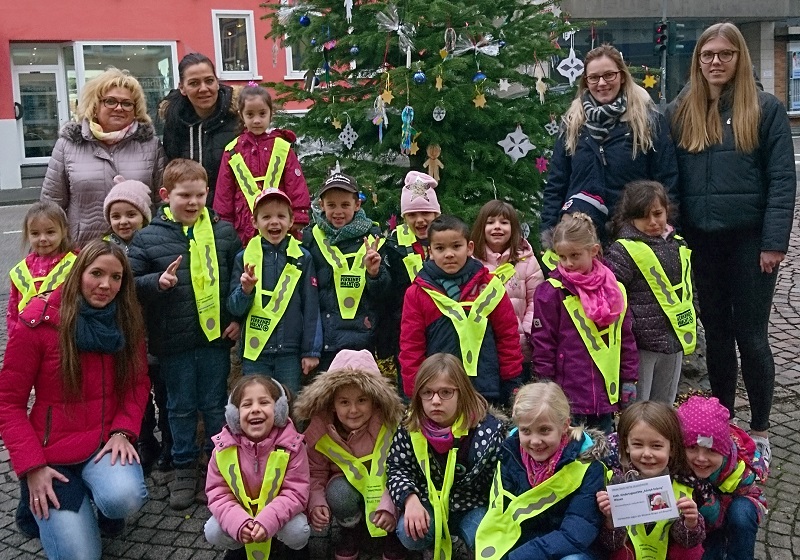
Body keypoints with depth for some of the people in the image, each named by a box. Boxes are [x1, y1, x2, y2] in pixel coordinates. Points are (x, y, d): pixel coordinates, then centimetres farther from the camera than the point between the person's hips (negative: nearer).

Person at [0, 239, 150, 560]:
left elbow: (138, 383, 6)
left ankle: (108, 512, 8)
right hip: (54, 452, -2)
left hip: (106, 443, 2)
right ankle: (38, 504, 24)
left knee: (125, 498, -31)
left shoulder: (127, 320, -1)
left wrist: (123, 431, -13)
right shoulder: (39, 321, -13)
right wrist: (31, 467, -15)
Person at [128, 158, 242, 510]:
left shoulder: (223, 232, 2)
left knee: (215, 404, 12)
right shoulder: (148, 238, -4)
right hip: (173, 340, -1)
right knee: (181, 407, 13)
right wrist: (158, 282, -21)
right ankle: (185, 468, 28)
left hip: (216, 335, 1)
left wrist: (238, 319, 1)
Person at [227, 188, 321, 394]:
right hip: (254, 353, 1)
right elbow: (234, 308, 3)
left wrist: (311, 351, 0)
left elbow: (311, 307, 2)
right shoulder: (244, 258, 2)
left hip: (290, 353, 0)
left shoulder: (303, 258, 0)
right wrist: (245, 290, -17)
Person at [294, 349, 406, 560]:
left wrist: (389, 505, -39)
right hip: (349, 484, 2)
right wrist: (316, 504, -27)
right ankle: (352, 535, -7)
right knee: (338, 493, -32)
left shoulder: (390, 425, -25)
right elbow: (315, 474, -9)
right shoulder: (320, 431, -18)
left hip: (387, 489, -1)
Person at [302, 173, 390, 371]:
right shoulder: (310, 237, 5)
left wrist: (374, 273, -18)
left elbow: (383, 294, 2)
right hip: (319, 339, 2)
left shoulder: (372, 238, 1)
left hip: (358, 341, -1)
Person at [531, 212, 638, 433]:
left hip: (606, 391, 4)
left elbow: (627, 339, 13)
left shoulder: (615, 290, 8)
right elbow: (542, 343, -5)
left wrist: (629, 380, 10)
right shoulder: (550, 292, -5)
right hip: (567, 392, -4)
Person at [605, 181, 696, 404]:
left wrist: (690, 328, 18)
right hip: (640, 343, -6)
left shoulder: (678, 245, 8)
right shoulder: (624, 250, -13)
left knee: (665, 405, 19)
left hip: (675, 339, 7)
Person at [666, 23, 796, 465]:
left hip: (749, 238, -3)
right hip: (702, 240, 3)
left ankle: (759, 430, 17)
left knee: (750, 335, 2)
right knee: (717, 332, 13)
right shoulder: (680, 112, 7)